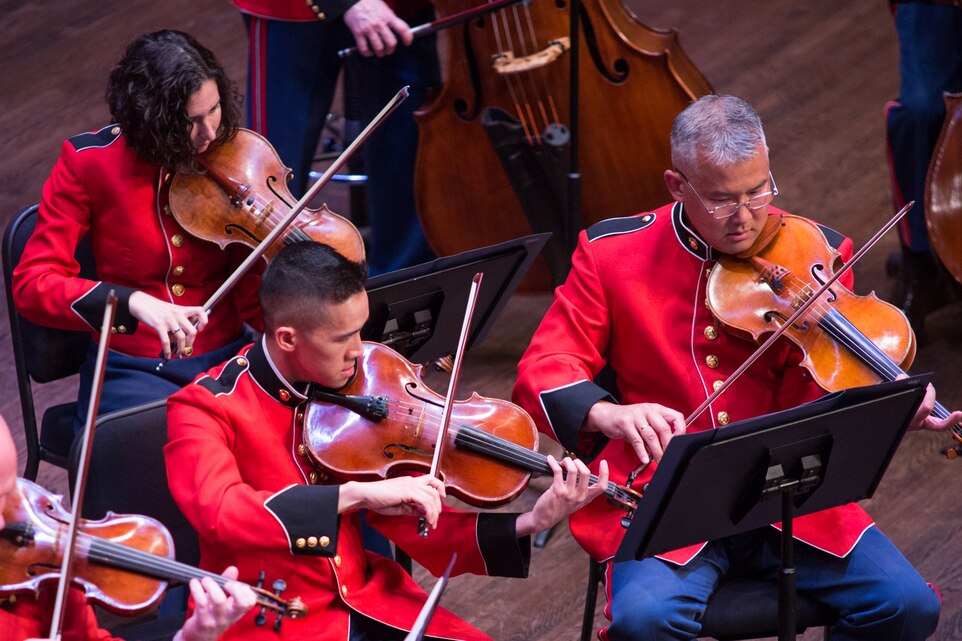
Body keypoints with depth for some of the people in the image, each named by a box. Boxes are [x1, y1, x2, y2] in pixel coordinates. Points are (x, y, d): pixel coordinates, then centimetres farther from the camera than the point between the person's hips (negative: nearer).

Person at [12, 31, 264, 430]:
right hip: (132, 371, -3)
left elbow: (254, 302, -5)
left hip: (229, 359, 3)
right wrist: (134, 303, -31)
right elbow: (32, 285, -15)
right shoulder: (88, 161, -8)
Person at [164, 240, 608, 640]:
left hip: (368, 603, 6)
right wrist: (358, 493, -37)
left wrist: (527, 524, -11)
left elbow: (401, 518, 2)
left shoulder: (349, 385, 4)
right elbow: (219, 513, -30)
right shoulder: (204, 408, -11)